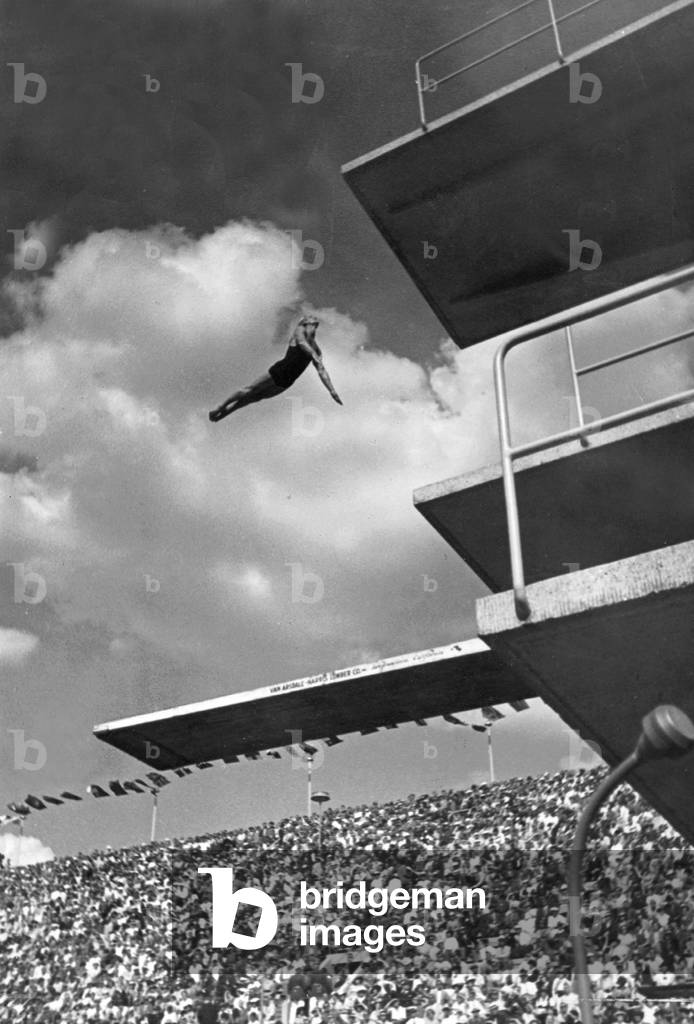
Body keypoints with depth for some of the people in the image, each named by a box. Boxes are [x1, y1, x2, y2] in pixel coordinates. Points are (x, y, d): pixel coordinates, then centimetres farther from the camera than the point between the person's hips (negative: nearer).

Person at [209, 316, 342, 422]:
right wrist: (315, 356, -44)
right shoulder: (299, 331, -4)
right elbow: (302, 343, -26)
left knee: (257, 396, 9)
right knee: (250, 390, 0)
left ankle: (225, 411, 19)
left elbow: (322, 371, 6)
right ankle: (221, 407, 15)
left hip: (286, 383, 5)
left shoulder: (315, 348, 10)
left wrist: (332, 391, -4)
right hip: (279, 371, -5)